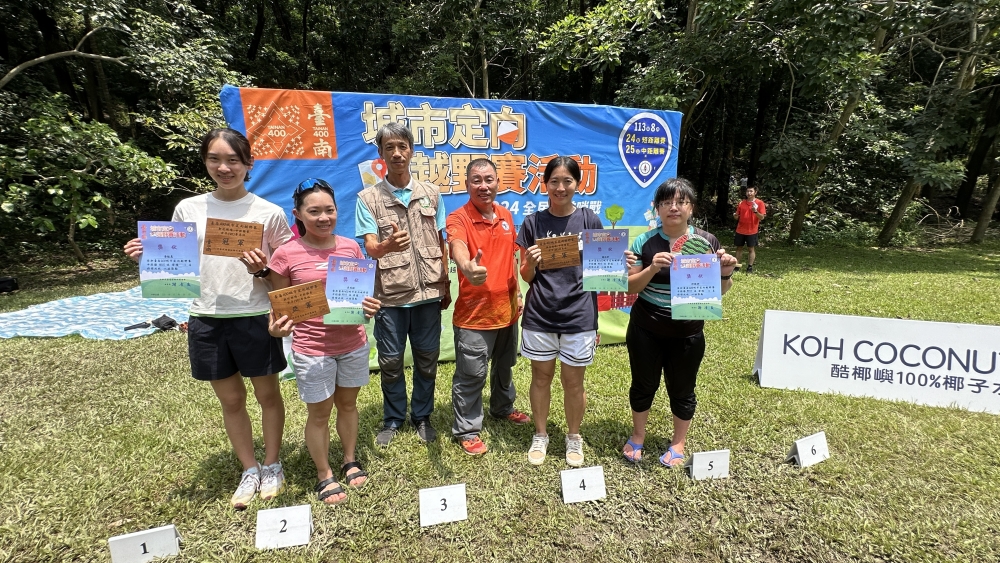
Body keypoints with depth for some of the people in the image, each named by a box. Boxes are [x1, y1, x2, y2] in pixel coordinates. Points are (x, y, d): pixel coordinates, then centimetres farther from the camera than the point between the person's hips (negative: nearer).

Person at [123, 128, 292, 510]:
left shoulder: (269, 212, -5)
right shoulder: (188, 209, 4)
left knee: (267, 394, 12)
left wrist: (263, 270, -20)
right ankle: (249, 470, 35)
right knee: (231, 399, 15)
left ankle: (272, 466, 34)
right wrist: (147, 258, -8)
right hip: (206, 320, 3)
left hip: (255, 318, -3)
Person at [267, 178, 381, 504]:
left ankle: (350, 461, 41)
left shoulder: (350, 247, -1)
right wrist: (277, 327, -23)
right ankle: (324, 476, 33)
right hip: (312, 348, -3)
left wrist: (369, 306, -12)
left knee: (348, 403, 20)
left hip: (353, 343, 3)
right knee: (319, 413, 12)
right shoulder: (286, 255, -10)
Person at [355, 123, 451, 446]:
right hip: (390, 294, -1)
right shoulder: (368, 198, -2)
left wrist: (446, 285, 8)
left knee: (427, 359, 12)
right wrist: (387, 245, -34)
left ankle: (422, 416, 32)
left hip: (428, 291, 2)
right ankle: (392, 419, 32)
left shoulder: (431, 194, 5)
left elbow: (441, 243, 10)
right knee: (390, 361, 10)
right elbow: (370, 249, -11)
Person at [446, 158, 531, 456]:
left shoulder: (506, 215, 5)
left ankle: (503, 407, 47)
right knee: (471, 375, 4)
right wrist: (468, 268, -58)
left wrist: (517, 293, 14)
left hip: (506, 308, 7)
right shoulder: (459, 218, -15)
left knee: (504, 366, 24)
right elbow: (457, 249, -37)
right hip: (474, 313, -6)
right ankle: (467, 429, 23)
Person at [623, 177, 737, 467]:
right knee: (643, 385, 15)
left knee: (682, 390, 14)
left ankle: (678, 443, 38)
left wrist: (726, 273, -18)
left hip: (687, 333, 1)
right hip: (645, 331, 0)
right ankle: (638, 436, 39)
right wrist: (652, 268, -25)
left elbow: (718, 290, 3)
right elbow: (630, 287, -9)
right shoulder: (645, 242, -7)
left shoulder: (707, 241, -4)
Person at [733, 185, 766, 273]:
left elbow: (762, 217, -9)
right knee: (739, 248, 9)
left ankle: (750, 267, 7)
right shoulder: (742, 203, 7)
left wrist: (755, 211, -27)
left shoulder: (759, 203, -3)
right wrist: (735, 215, -13)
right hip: (740, 230, 4)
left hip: (752, 231, -4)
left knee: (752, 249, 2)